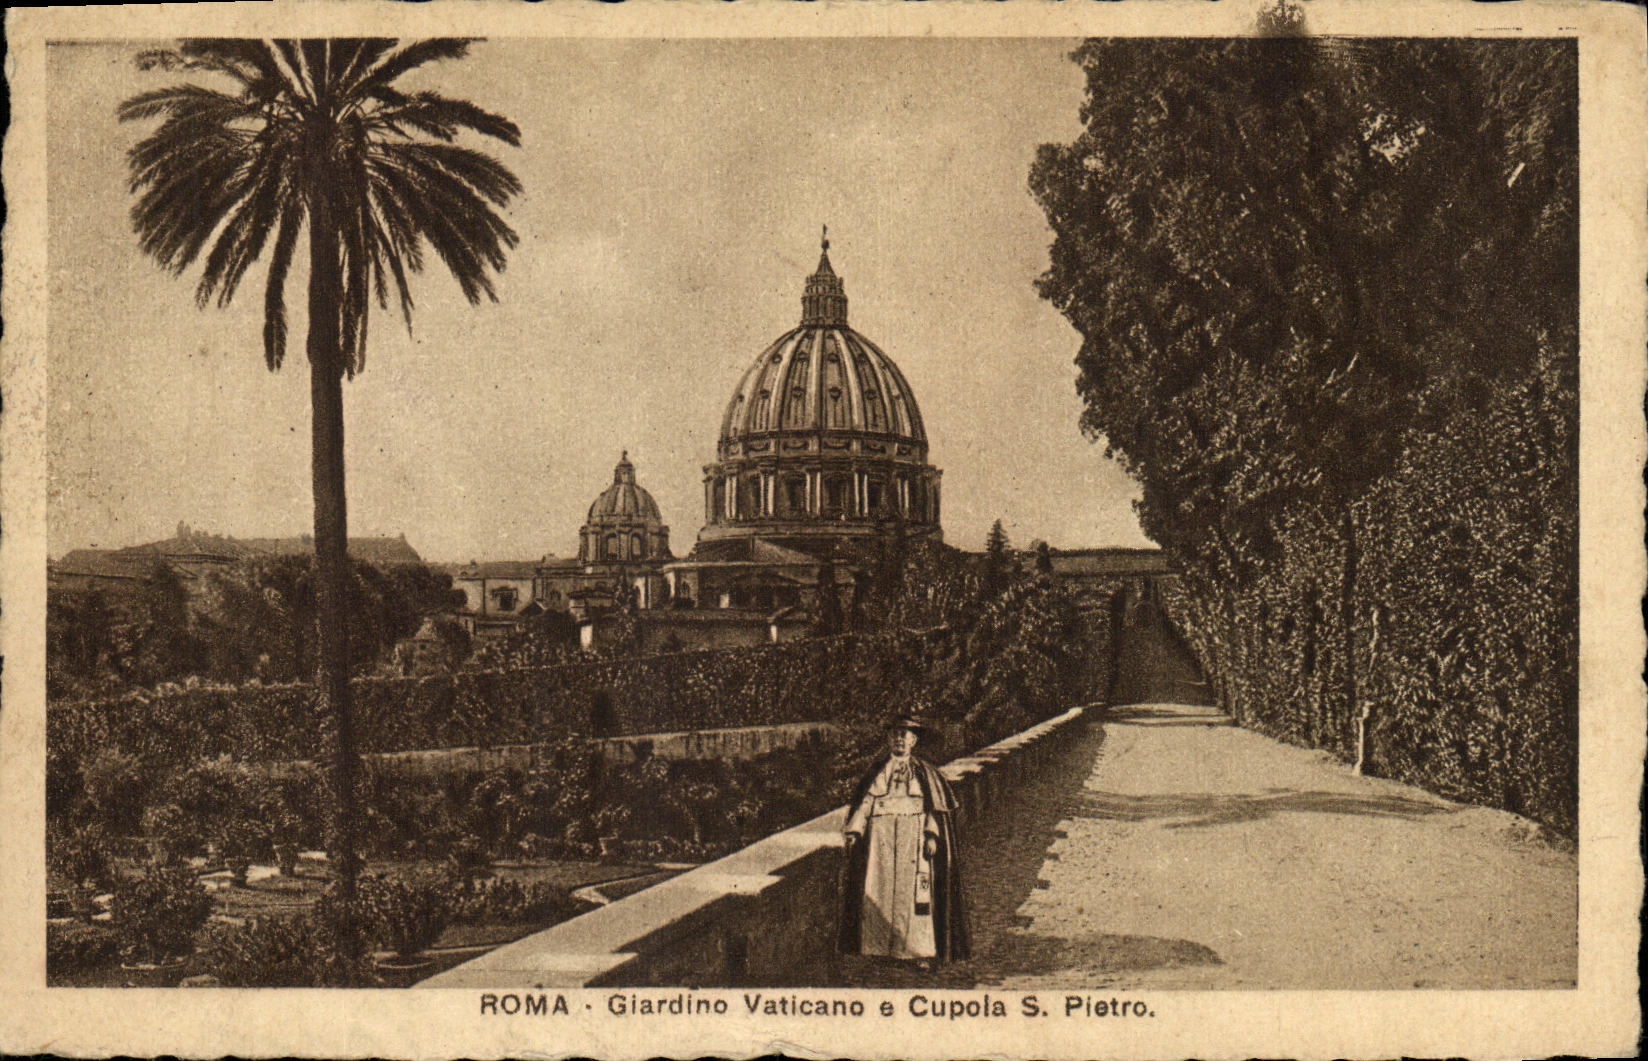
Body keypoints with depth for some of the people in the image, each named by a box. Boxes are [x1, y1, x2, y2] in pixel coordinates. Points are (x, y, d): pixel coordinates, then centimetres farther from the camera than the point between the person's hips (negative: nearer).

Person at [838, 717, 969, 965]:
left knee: (915, 892, -7)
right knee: (878, 889, -1)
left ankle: (919, 950, -4)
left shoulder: (925, 772, 10)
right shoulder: (878, 772, 17)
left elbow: (936, 806, 3)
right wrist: (854, 831, -1)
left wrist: (932, 834, -12)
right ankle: (879, 947, 4)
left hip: (913, 838, -2)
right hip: (880, 836, 2)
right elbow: (863, 802, 11)